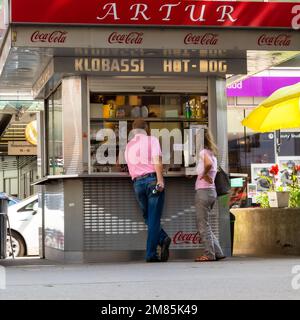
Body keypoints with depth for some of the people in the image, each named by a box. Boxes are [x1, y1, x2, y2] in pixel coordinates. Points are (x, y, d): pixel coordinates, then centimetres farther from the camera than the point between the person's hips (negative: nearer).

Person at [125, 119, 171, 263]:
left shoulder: (128, 146, 19)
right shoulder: (152, 140, 4)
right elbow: (156, 159, -11)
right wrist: (160, 180, -19)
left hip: (137, 183, 4)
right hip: (152, 179, -4)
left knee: (148, 218, 14)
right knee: (154, 219, -1)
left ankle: (162, 239, -7)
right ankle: (151, 254, -6)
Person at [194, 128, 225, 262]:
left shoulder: (203, 152, -10)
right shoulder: (212, 154, 18)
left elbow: (209, 164, -29)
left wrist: (204, 174, -14)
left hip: (203, 191, -9)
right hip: (211, 191, 9)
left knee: (203, 225, -3)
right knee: (203, 225, 14)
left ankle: (209, 254, -2)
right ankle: (217, 252, 13)